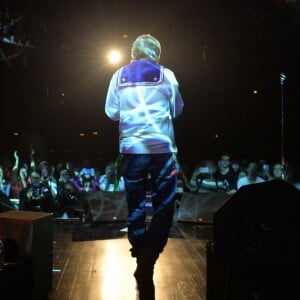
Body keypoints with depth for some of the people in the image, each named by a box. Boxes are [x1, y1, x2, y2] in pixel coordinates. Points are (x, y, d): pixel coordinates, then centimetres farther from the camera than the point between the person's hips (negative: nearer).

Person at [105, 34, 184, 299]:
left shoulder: (119, 76, 6)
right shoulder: (166, 75, 2)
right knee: (164, 207, 4)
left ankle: (141, 257, 23)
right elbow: (177, 110, 10)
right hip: (162, 148, -2)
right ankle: (147, 262, -7)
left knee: (135, 208, 12)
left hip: (131, 149, 2)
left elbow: (111, 112, 7)